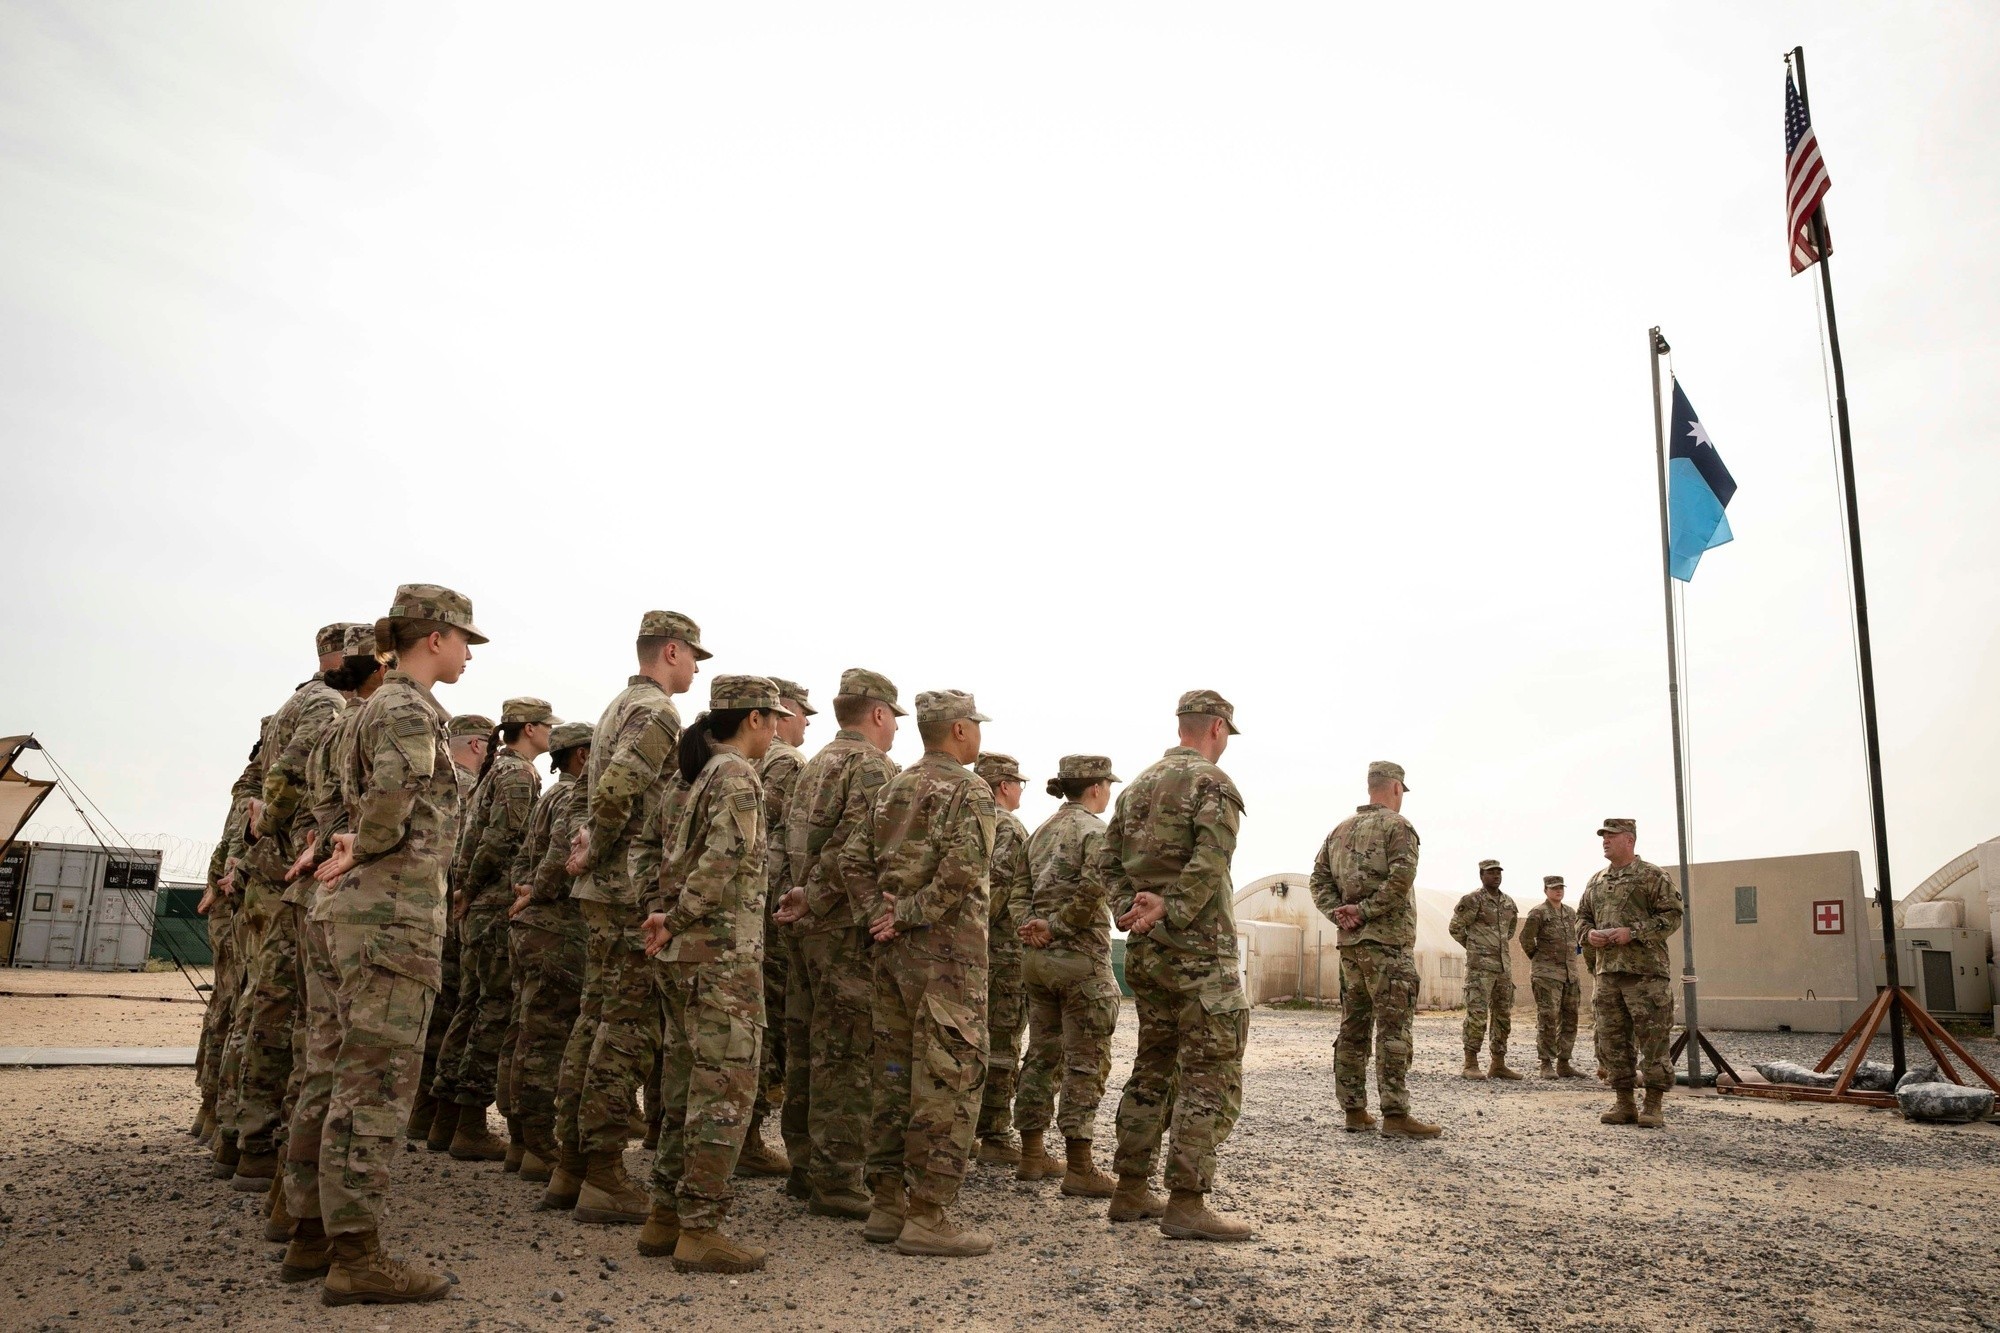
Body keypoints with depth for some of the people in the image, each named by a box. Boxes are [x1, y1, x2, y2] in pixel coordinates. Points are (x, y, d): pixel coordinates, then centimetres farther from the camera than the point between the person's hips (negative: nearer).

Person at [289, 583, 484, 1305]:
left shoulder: (376, 705, 19)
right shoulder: (412, 709, -11)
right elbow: (392, 796, -28)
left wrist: (352, 845, 11)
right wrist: (362, 851, -12)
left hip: (341, 906, 10)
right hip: (391, 907, -10)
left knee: (331, 1074, 13)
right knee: (376, 1080, -7)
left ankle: (313, 1231, 21)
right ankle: (355, 1256, -4)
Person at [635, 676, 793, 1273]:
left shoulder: (696, 777, 16)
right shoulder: (737, 777, -12)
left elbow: (672, 856, 16)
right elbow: (725, 858, -23)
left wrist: (662, 913, 6)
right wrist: (677, 920, -13)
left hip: (684, 955, 9)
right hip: (723, 954, -9)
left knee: (686, 1086, 14)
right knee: (725, 1089, -4)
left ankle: (666, 1214, 21)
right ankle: (700, 1230, 0)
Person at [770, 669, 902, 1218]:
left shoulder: (813, 766, 18)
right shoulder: (873, 766, -10)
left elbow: (790, 840, 14)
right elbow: (856, 844, -23)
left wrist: (803, 897, 6)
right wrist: (813, 897, -15)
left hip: (806, 925, 9)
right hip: (848, 926, -9)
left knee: (806, 1046, 13)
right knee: (845, 1054, -4)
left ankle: (805, 1167, 23)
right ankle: (835, 1180, 1)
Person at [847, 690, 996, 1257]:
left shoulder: (893, 789, 14)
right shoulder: (970, 790, -9)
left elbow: (853, 859, 12)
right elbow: (962, 870, -22)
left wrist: (883, 911, 3)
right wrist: (909, 914, -13)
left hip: (894, 952, 8)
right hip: (946, 953, -8)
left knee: (894, 1077, 13)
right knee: (947, 1083, -2)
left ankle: (887, 1203, 20)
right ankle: (927, 1217, 1)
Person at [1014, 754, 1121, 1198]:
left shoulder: (1042, 830, 14)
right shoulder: (1095, 830, -10)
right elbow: (1091, 891, -23)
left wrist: (1037, 926, 0)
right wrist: (1056, 926, -13)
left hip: (1037, 957, 8)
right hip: (1081, 959, -8)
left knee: (1043, 1056, 14)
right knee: (1086, 1063, -2)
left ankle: (1032, 1156, 20)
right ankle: (1079, 1168, -1)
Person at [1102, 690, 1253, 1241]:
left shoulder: (1137, 786, 14)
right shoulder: (1212, 782, -10)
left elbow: (1108, 860, 10)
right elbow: (1210, 862, -23)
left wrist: (1131, 908, -2)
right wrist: (1168, 913, -18)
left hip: (1145, 951, 8)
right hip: (1199, 948, -8)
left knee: (1153, 1067, 16)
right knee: (1211, 1074, -2)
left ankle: (1131, 1191, 20)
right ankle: (1187, 1204, -3)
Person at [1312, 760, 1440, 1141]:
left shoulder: (1339, 830, 15)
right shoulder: (1398, 826, -6)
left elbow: (1319, 879, 11)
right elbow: (1401, 877, -21)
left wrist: (1339, 913, 0)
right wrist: (1365, 910, -14)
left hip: (1350, 942, 7)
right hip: (1388, 942, -7)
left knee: (1354, 1026, 11)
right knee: (1393, 1028, -6)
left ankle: (1354, 1110, 15)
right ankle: (1395, 1114, -7)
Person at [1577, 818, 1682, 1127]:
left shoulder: (1652, 876, -2)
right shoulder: (1596, 881, 16)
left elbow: (1671, 915, -8)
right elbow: (1581, 916, 23)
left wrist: (1633, 932, -17)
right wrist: (1588, 934, 0)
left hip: (1645, 971, -6)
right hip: (1607, 971, 6)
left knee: (1652, 1039, -4)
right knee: (1612, 1040, 7)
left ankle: (1654, 1105, 5)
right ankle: (1624, 1104, 16)